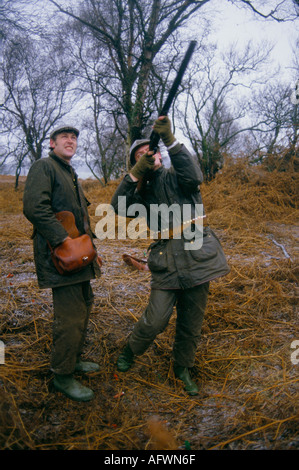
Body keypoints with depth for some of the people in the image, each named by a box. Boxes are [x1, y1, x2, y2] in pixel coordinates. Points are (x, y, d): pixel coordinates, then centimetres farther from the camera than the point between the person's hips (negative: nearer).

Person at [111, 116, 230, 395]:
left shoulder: (175, 177, 7)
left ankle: (182, 368, 32)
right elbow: (118, 206, -4)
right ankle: (130, 351, 23)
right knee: (155, 320, -7)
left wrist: (170, 140, -22)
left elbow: (194, 176, -17)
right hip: (166, 262, 1)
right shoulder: (142, 192, 14)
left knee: (191, 323, 10)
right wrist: (137, 172, -11)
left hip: (196, 254, 0)